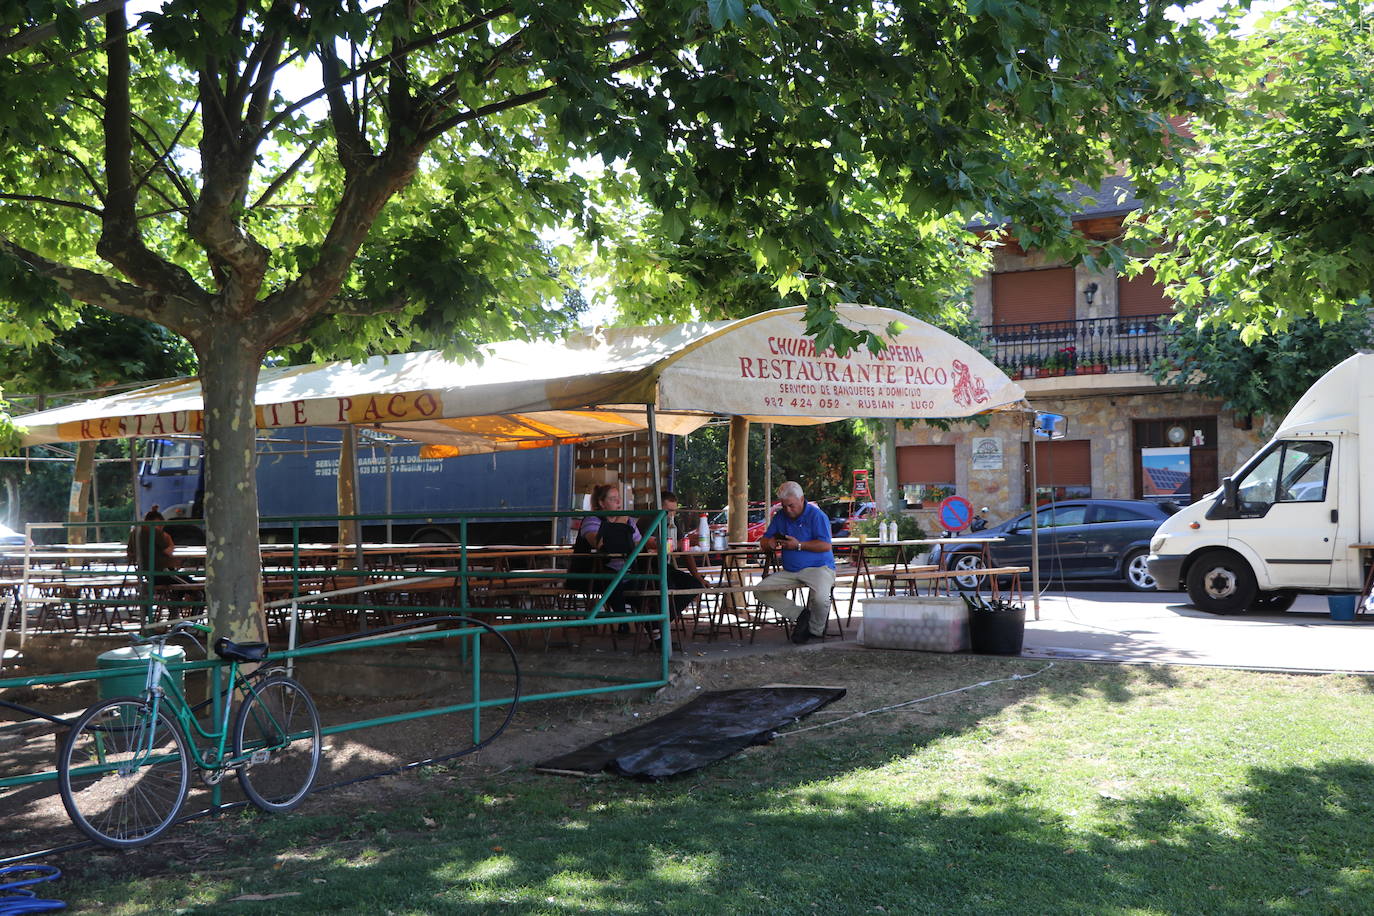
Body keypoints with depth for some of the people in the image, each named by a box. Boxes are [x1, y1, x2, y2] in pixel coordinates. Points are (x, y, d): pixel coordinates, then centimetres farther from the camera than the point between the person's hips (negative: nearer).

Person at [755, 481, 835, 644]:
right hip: (789, 572, 6)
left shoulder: (816, 516, -7)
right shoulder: (780, 517, 13)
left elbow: (825, 545, -16)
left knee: (820, 598, -35)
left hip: (818, 567, -6)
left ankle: (816, 631, -5)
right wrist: (770, 543, -10)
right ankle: (798, 614, -11)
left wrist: (799, 545, -19)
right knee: (760, 590, -12)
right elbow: (763, 540, 15)